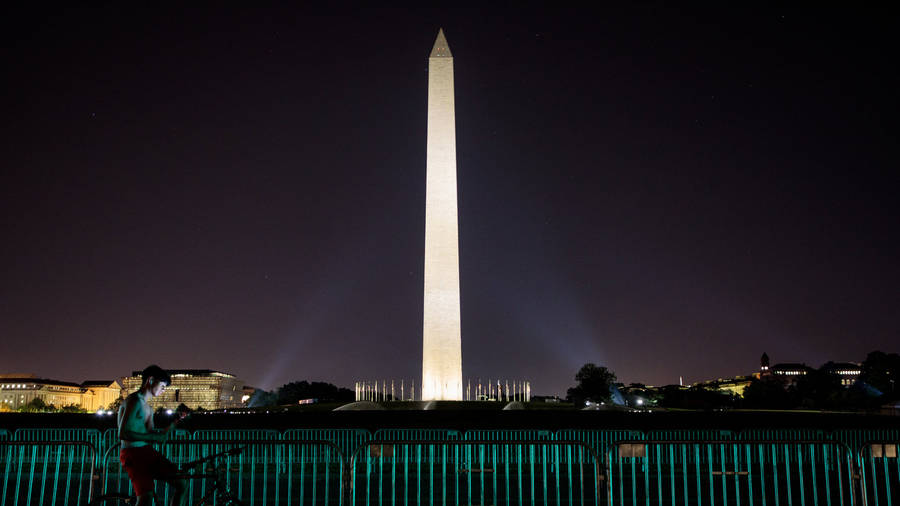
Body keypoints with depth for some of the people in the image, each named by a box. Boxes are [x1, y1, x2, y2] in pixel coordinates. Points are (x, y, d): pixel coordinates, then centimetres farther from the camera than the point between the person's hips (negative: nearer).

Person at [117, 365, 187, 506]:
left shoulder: (147, 407, 20)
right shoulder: (134, 401, -12)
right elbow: (123, 434, -21)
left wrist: (175, 422, 16)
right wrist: (154, 437, -19)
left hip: (148, 453, 9)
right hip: (133, 455, -9)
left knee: (180, 485, -1)